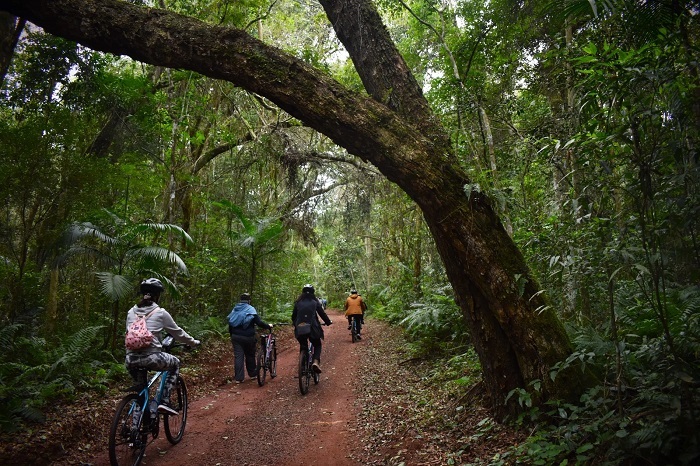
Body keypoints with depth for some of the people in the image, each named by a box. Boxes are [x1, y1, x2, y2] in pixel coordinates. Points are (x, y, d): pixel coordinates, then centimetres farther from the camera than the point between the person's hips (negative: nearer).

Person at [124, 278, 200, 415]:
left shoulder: (131, 312, 12)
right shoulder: (160, 313, 0)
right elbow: (178, 333, 10)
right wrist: (193, 342, 26)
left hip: (130, 360, 5)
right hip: (151, 358, -5)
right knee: (176, 363, 23)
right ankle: (165, 401, 10)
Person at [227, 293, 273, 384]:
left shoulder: (235, 310, 8)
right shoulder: (251, 310, -7)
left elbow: (230, 324, 12)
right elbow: (259, 322, -14)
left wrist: (232, 335, 21)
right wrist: (268, 326, 0)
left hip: (236, 336, 3)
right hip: (248, 337, -3)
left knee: (238, 356, 3)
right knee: (250, 355, 13)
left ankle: (238, 377, 2)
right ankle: (252, 374, 24)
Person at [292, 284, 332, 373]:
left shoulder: (298, 302, 10)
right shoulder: (315, 301, 4)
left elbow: (294, 315, 14)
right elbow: (322, 313, 6)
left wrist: (295, 324, 32)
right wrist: (328, 322, 23)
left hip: (300, 328, 2)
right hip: (312, 328, -2)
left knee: (303, 345, 24)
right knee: (317, 345, 18)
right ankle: (316, 362, -8)